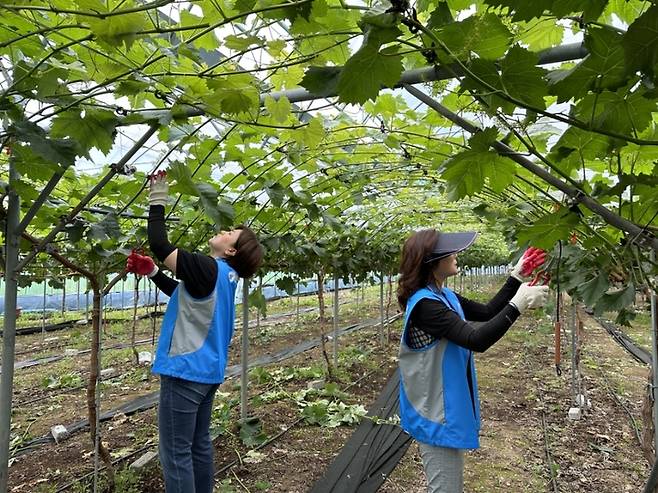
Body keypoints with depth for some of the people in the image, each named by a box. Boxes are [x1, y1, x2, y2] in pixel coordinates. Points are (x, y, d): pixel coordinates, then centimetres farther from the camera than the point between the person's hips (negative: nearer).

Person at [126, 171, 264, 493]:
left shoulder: (208, 268, -18)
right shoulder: (223, 276, 9)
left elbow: (158, 243, -18)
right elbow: (181, 293, 23)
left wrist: (157, 200, -7)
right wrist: (150, 271, 14)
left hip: (185, 371, -9)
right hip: (206, 371, 9)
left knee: (176, 455, 1)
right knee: (199, 445, 20)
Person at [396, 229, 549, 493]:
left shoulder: (443, 295, 4)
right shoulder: (424, 304, -26)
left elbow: (486, 312, 12)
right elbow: (476, 340, -31)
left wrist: (516, 277, 6)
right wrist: (517, 305, -30)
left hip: (447, 407, 10)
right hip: (435, 413, -10)